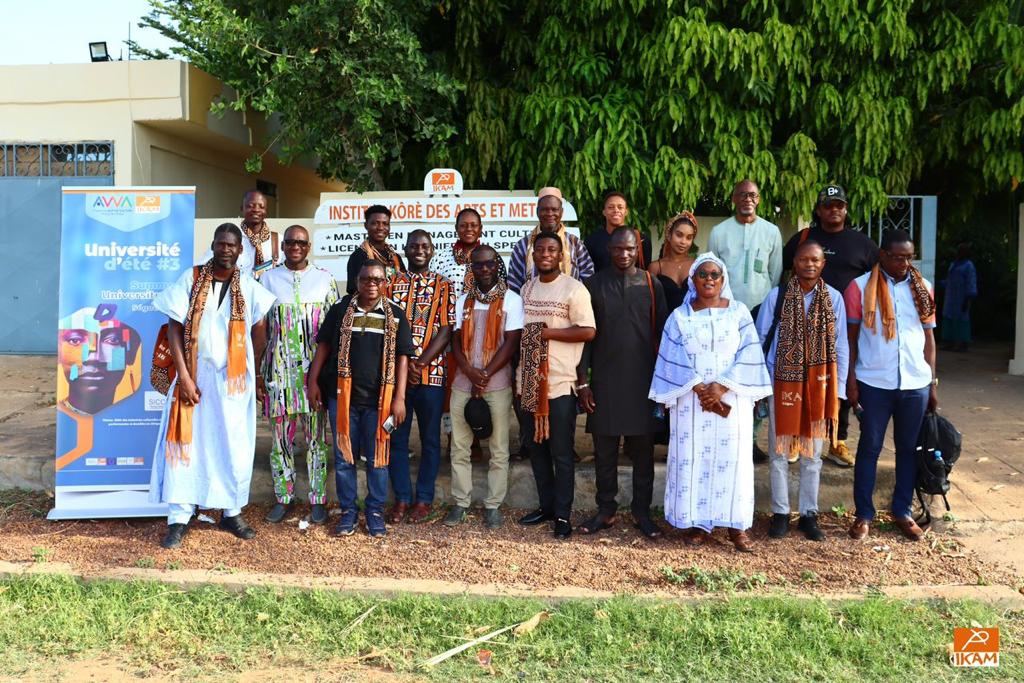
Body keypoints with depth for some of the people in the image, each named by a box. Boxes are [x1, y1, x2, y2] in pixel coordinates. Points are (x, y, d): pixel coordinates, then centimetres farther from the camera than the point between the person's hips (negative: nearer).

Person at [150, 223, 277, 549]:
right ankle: (179, 518, 5)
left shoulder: (249, 287, 2)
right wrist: (184, 375, -11)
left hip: (233, 379, 1)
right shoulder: (191, 279, -2)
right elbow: (174, 328, -4)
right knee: (185, 443, -1)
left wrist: (248, 370, 4)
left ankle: (232, 512, 20)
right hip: (195, 375, -1)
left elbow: (259, 334, 7)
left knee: (234, 446, 6)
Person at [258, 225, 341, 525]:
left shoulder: (325, 279, 5)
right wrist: (259, 371, 3)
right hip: (279, 368, 1)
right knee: (281, 434, 7)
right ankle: (284, 497, 20)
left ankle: (318, 499, 13)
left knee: (317, 434, 4)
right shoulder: (268, 278, 6)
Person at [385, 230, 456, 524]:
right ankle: (401, 498, 18)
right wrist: (404, 364, -11)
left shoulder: (443, 286, 4)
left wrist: (421, 362, -15)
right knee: (397, 437, 6)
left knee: (430, 439, 7)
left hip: (432, 373, -1)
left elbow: (447, 330, -4)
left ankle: (424, 498, 19)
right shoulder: (392, 284, 9)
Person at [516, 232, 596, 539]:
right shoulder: (526, 288, 13)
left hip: (560, 382, -6)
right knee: (536, 448, 13)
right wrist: (518, 373, 10)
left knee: (561, 452, 2)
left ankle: (562, 514, 12)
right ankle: (546, 505, 27)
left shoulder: (574, 289, -7)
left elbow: (588, 331, -13)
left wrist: (546, 332, -15)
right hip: (529, 381, 6)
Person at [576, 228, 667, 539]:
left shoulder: (651, 285, 3)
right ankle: (606, 510, 20)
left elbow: (662, 333, 5)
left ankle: (642, 512, 19)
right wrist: (582, 381, -2)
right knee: (605, 450, 7)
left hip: (642, 380, 0)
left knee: (643, 450, 7)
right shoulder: (594, 285, 2)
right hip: (604, 380, 0)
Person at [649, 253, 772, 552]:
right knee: (693, 459, 1)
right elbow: (675, 361, -2)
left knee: (732, 459, 0)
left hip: (731, 400, 0)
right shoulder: (680, 316, 5)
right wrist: (698, 388, -14)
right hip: (691, 400, 0)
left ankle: (736, 524, 10)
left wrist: (722, 387, -14)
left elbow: (749, 356, -3)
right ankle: (698, 523, 11)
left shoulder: (739, 312, 4)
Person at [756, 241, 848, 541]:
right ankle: (780, 513, 20)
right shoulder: (776, 296, -6)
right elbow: (759, 342, -1)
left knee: (813, 455, 10)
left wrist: (837, 390, 1)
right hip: (783, 385, -1)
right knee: (779, 453, 7)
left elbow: (840, 347, 3)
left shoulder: (834, 298, -2)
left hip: (819, 386, 1)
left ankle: (809, 514, 23)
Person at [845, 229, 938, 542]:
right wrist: (851, 381, -6)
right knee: (869, 448, 7)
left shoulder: (923, 288, 6)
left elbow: (929, 337, 10)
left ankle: (902, 511, 26)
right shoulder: (860, 287, -3)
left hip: (915, 384, 3)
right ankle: (864, 514, 18)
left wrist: (933, 383, 8)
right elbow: (851, 337, -1)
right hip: (874, 383, -3)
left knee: (908, 448, 12)